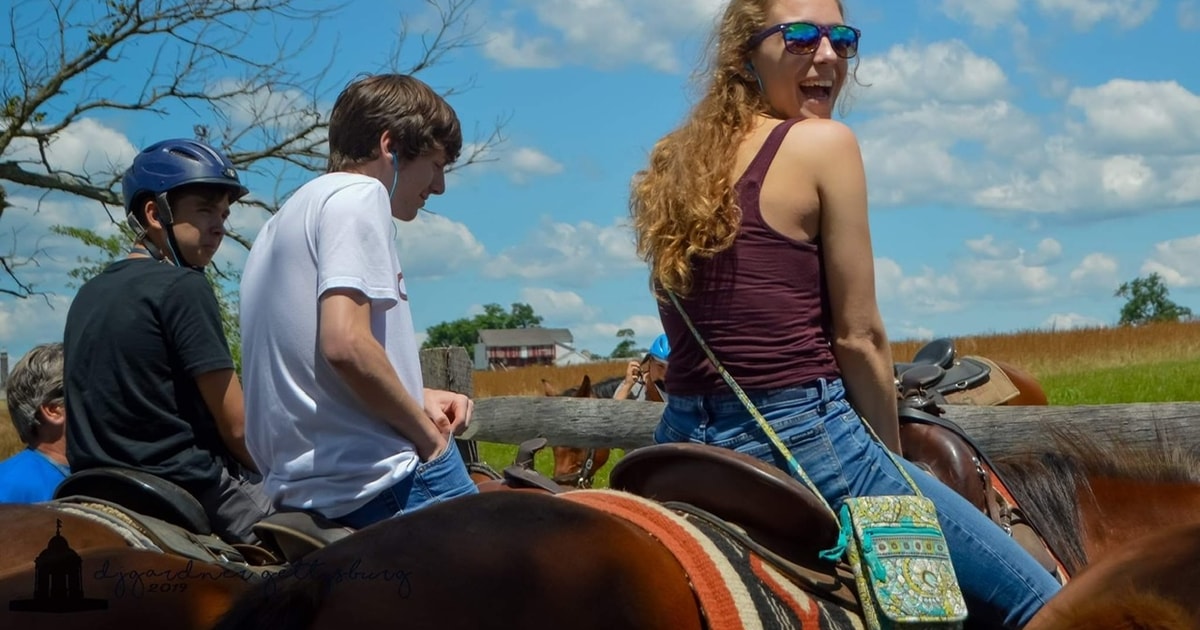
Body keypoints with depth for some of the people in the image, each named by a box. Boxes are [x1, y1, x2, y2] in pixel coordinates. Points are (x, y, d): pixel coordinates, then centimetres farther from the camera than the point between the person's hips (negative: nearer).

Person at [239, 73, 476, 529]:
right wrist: (428, 433, -10)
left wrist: (418, 398, 15)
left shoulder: (288, 217, 22)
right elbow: (345, 343, -22)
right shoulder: (359, 195, -7)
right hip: (382, 479, -10)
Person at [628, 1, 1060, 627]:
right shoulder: (824, 143, -8)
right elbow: (857, 339, -7)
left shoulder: (672, 164, 11)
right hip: (805, 440, -7)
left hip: (683, 442, 8)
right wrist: (893, 463, 5)